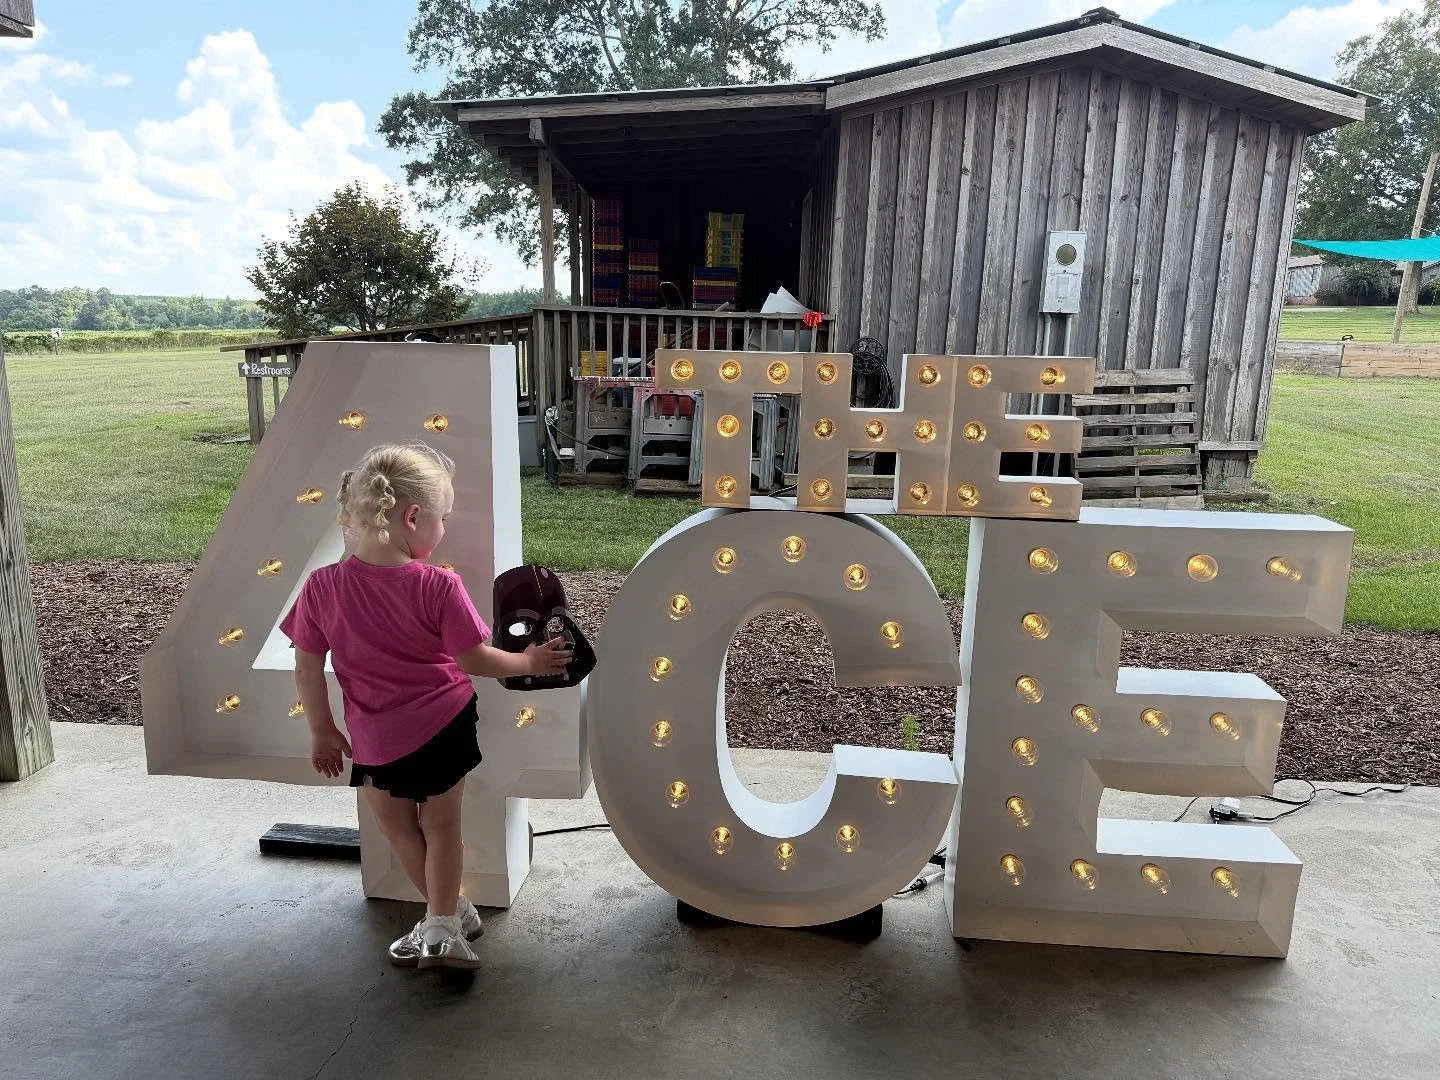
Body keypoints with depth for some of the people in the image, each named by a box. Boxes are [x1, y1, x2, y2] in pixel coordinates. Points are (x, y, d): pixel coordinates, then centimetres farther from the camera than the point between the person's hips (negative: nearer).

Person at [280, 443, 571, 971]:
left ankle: (450, 914, 36)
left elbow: (307, 670, -4)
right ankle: (444, 927, 28)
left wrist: (322, 732, 10)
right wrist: (528, 662, 4)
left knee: (398, 828, 23)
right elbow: (475, 659, -13)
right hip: (445, 725, -1)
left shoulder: (322, 586, -12)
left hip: (376, 739, 1)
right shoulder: (438, 586, -19)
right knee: (441, 826, 18)